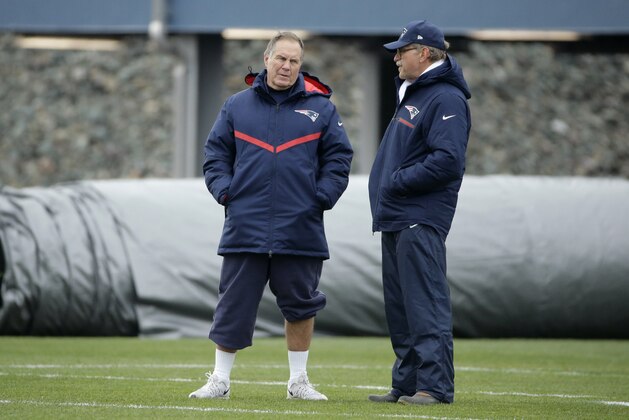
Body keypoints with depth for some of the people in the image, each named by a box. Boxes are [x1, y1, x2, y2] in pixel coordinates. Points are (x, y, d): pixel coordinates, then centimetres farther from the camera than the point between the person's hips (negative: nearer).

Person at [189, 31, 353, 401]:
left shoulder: (320, 108, 6)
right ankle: (220, 380, 10)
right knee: (234, 306, 2)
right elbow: (216, 153, 13)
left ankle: (299, 381, 18)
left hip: (300, 229, 0)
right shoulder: (237, 106, 8)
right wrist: (225, 191, 0)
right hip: (245, 228, 0)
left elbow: (339, 158, 8)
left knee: (300, 305, 6)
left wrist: (321, 197, -3)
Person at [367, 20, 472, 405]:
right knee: (400, 308, 12)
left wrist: (397, 182, -16)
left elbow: (447, 160, -22)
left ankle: (435, 385, -12)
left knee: (425, 305, -11)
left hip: (421, 220, -10)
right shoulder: (411, 93, 20)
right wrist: (385, 190, 11)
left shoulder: (447, 99, -12)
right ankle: (406, 384, 17)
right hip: (396, 218, 10)